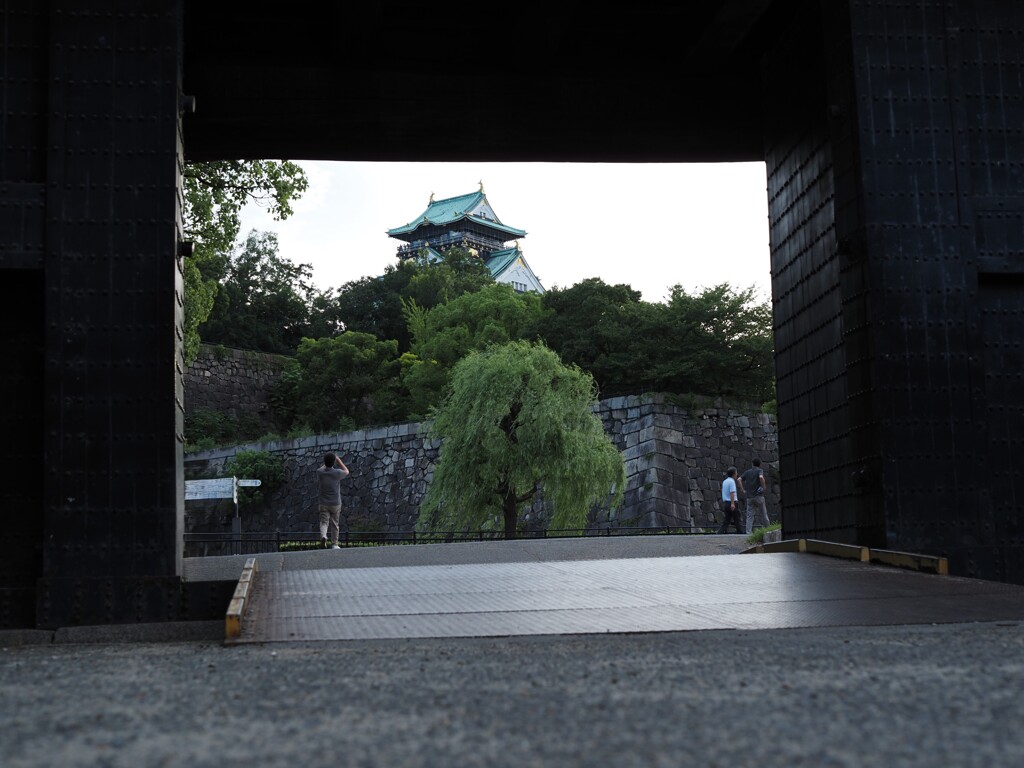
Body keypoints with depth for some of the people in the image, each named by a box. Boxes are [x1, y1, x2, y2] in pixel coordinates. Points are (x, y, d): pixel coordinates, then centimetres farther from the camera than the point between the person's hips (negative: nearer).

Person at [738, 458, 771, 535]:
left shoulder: (747, 472, 12)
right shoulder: (760, 470, -1)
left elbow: (739, 479, 2)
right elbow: (761, 477, -23)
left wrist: (742, 490, 4)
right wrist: (764, 487, -13)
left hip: (749, 496, 3)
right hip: (758, 496, -3)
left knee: (749, 515, 1)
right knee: (763, 513, 9)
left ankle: (748, 532, -8)